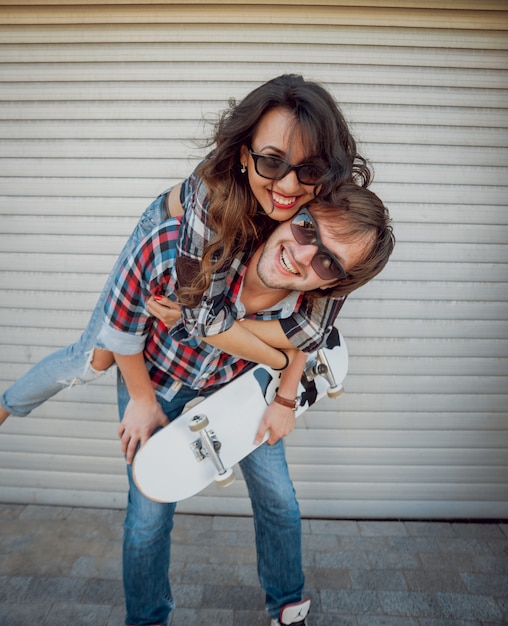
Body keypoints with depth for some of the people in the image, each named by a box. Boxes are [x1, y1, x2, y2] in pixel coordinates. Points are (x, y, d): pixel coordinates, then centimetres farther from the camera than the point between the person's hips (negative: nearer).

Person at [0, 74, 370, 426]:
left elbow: (311, 320, -27)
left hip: (239, 254, 4)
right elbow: (204, 310, -39)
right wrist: (278, 357, -30)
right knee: (96, 358, 3)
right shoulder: (216, 187, -45)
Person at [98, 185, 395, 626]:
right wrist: (142, 400, -11)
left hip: (240, 380, 2)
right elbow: (121, 325, -21)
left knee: (279, 501, 9)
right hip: (154, 376, -1)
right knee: (150, 515, 2)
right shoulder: (178, 245, -41)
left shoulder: (319, 306, -30)